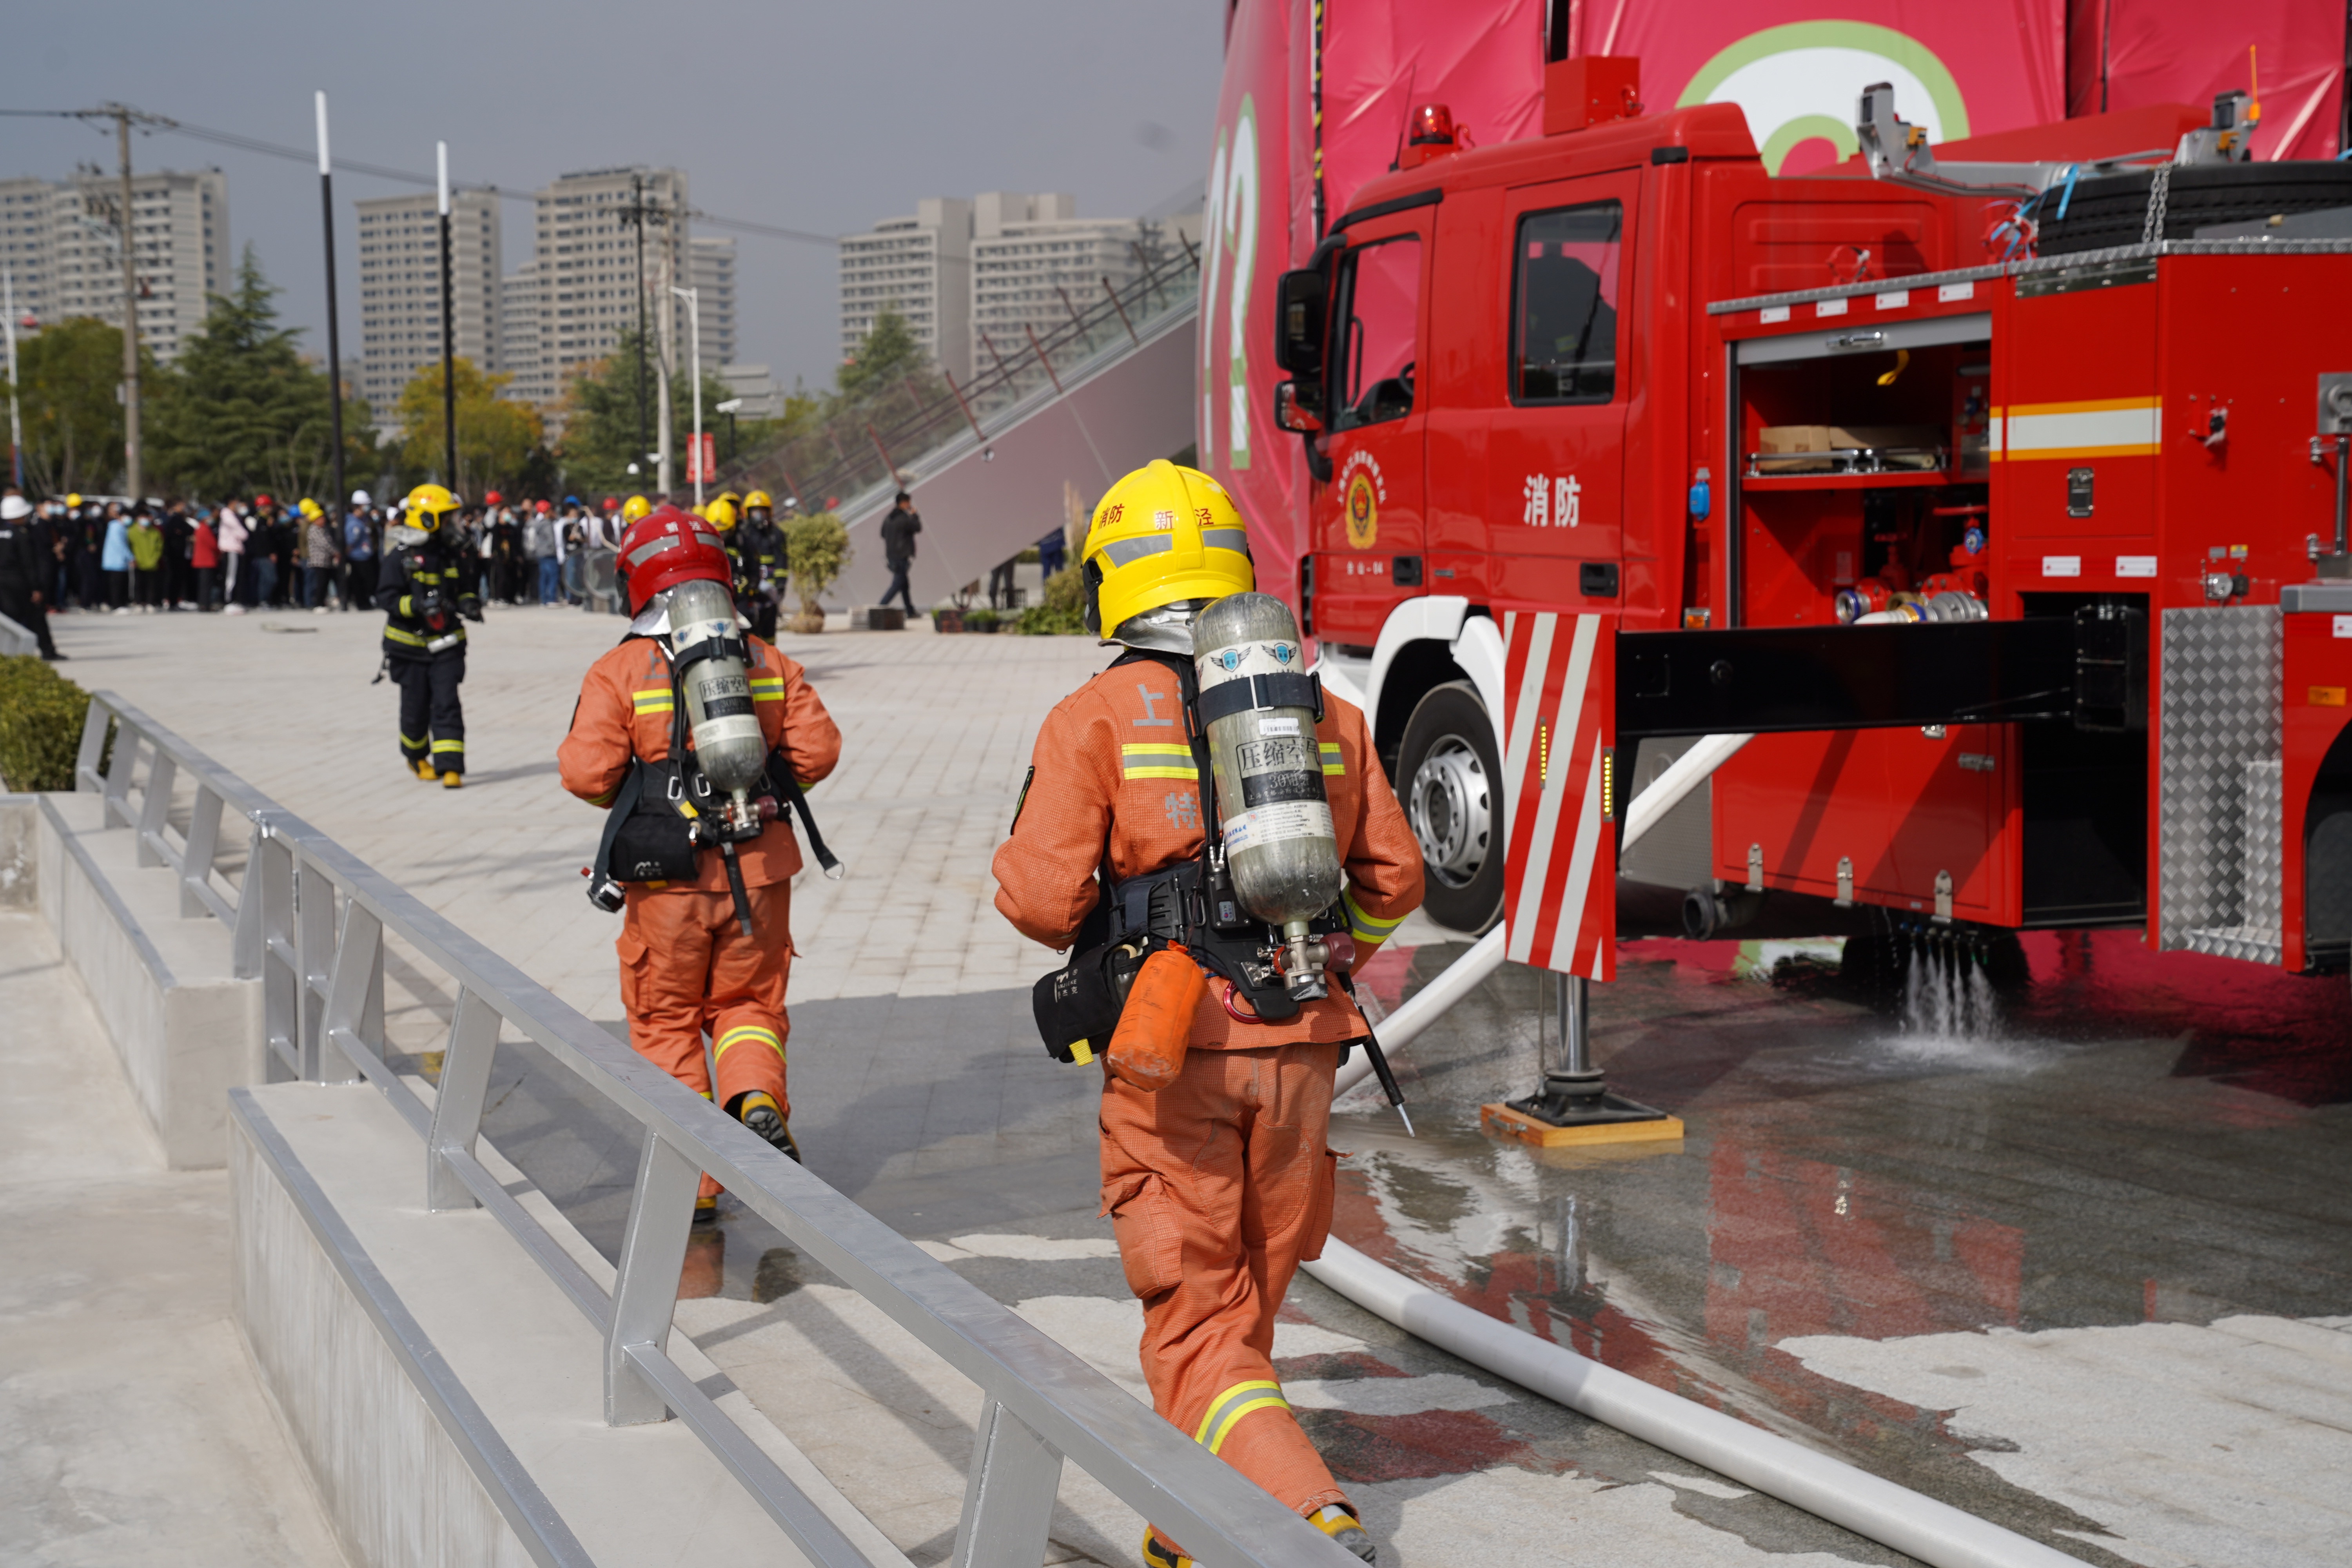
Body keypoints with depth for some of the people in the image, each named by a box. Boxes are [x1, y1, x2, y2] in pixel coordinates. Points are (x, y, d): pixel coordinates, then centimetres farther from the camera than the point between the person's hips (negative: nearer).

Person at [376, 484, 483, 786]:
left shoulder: (454, 558, 5)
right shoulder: (400, 559, -9)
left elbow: (463, 590, 17)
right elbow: (386, 597, -14)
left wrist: (468, 604, -5)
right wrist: (417, 605, -29)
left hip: (446, 645, 3)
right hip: (410, 645, -3)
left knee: (447, 705, -8)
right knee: (416, 708, 8)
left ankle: (450, 768, -11)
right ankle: (416, 756, 35)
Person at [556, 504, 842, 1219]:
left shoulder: (619, 671, -7)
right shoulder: (768, 662, 3)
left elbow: (587, 771, -13)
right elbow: (817, 749, -1)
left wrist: (632, 797, 7)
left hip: (667, 874, -2)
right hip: (759, 866, 2)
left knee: (667, 1024, 11)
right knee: (749, 1003, 18)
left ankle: (694, 1180, 8)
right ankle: (757, 1099, -12)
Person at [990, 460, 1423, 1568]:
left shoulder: (1097, 717, -6)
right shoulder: (1323, 713, 7)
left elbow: (1041, 896, -10)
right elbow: (1391, 878, 11)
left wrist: (1097, 929, 12)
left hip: (1172, 1050, -4)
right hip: (1299, 1048, 4)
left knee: (1198, 1329, 2)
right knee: (1243, 1306, 19)